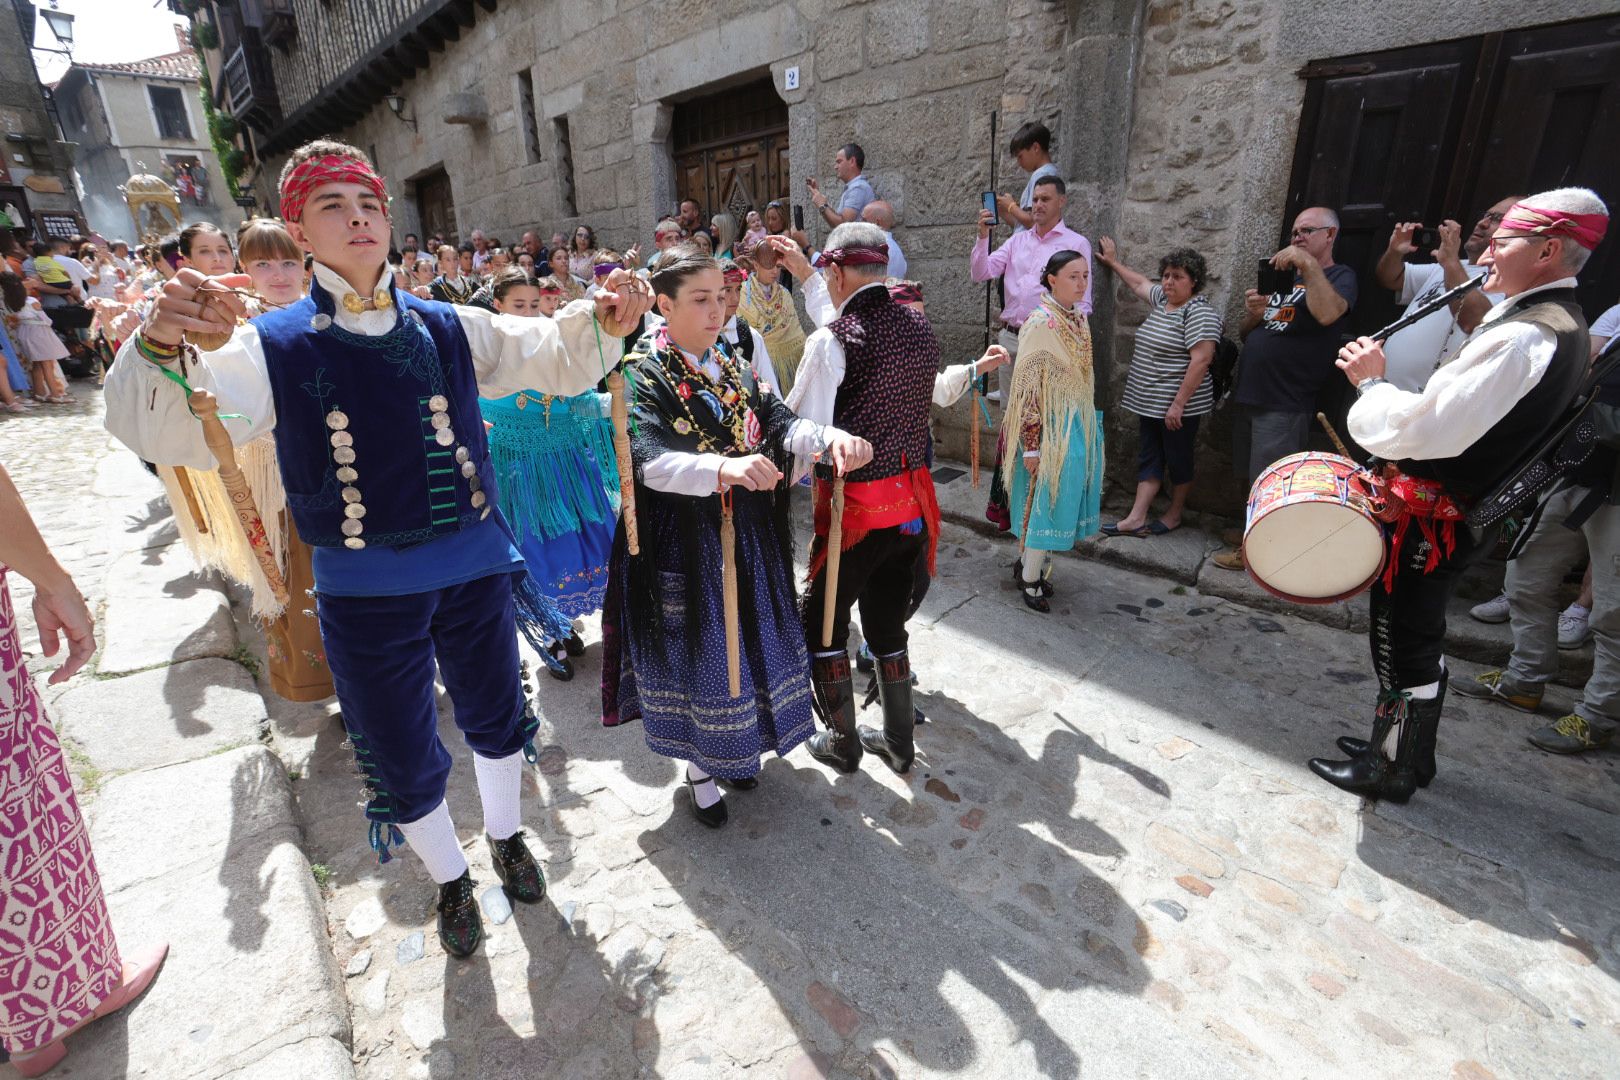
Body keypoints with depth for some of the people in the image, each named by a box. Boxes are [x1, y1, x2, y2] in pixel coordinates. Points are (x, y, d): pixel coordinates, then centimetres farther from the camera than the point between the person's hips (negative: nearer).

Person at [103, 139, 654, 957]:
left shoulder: (448, 328, 1)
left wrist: (600, 323, -25)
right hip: (364, 590, -1)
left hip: (474, 566, 2)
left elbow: (555, 359, -3)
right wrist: (160, 347, -39)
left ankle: (505, 837, 49)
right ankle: (450, 878, 43)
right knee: (403, 757, 14)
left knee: (495, 717, 19)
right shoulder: (272, 347, -5)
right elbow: (164, 434, -17)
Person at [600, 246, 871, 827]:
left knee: (747, 641, 17)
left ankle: (731, 747, 42)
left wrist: (829, 438, -27)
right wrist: (723, 468, -46)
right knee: (696, 651, 7)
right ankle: (698, 767, 31)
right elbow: (650, 461, -27)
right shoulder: (643, 375, -12)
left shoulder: (731, 370, 8)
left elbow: (780, 420, -5)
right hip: (683, 544, -6)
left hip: (747, 537, 6)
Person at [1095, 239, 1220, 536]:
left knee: (1178, 459, 5)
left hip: (1177, 406, -8)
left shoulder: (1199, 311, -14)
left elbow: (1201, 359, -21)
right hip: (1149, 401, 8)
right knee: (1148, 458, 6)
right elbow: (1139, 282, 31)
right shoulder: (1162, 299, 11)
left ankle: (1174, 515, 20)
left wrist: (1178, 404, -24)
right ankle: (1136, 519, 6)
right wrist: (1114, 263, 40)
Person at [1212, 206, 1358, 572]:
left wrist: (1309, 264, -26)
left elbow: (1328, 314, -26)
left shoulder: (1340, 277, -2)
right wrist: (1252, 315, -3)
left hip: (1284, 405, -7)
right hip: (1249, 396, 7)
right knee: (1248, 478, 14)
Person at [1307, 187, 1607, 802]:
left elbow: (1423, 430, -27)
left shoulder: (1522, 336, -23)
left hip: (1432, 519, -10)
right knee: (1420, 639, 22)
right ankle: (1411, 751, 38)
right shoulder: (1561, 325, 12)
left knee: (1401, 642, 4)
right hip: (1465, 513, 10)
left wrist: (1371, 383, -14)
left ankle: (1389, 770, 21)